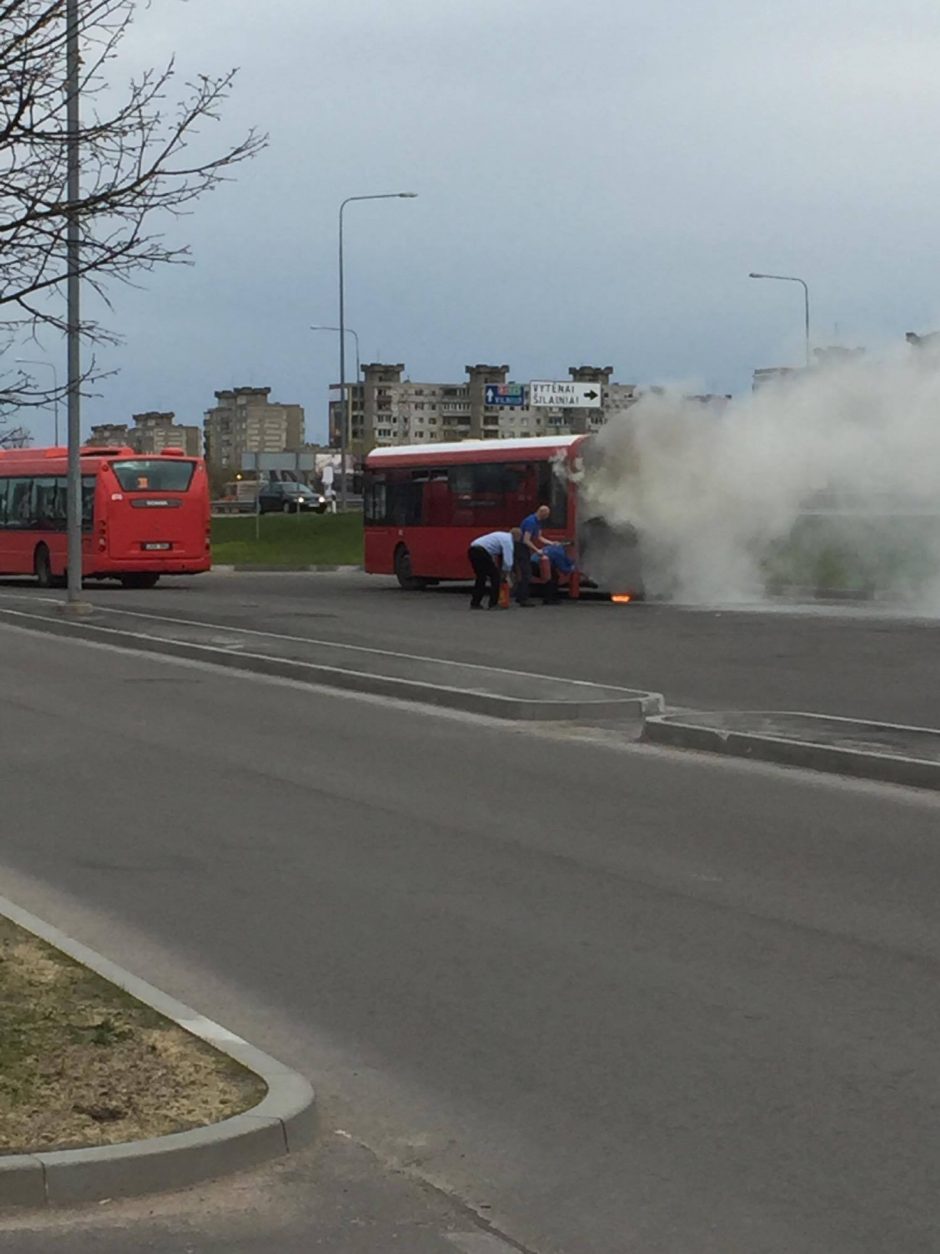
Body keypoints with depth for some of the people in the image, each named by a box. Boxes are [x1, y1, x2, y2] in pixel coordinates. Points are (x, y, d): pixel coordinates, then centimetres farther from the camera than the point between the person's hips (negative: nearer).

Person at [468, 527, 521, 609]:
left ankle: (475, 603, 19)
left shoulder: (502, 536, 29)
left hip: (472, 550, 9)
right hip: (481, 552, -9)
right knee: (495, 576, 3)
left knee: (481, 577, 21)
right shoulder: (508, 540, 0)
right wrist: (506, 575, 8)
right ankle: (493, 604, 4)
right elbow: (508, 560, -5)